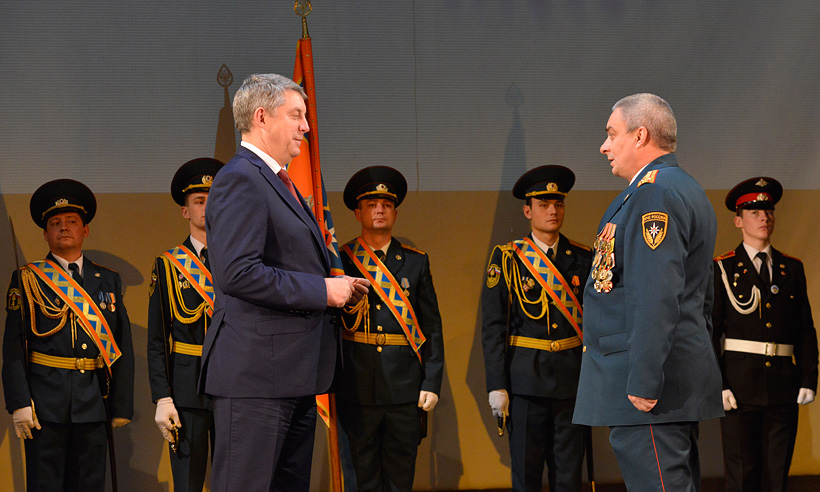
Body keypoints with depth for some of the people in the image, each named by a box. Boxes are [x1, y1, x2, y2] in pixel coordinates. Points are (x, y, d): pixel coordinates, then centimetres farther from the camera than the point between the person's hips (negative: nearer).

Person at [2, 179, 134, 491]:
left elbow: (123, 345, 11)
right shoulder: (27, 280, 6)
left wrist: (122, 405, 4)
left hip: (94, 404, 3)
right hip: (46, 402, -2)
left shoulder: (108, 281, 13)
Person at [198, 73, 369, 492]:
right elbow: (238, 273, -23)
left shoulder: (277, 181, 22)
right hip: (255, 374, -10)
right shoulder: (240, 179, -12)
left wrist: (338, 286, 12)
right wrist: (322, 290, -18)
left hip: (294, 374, 10)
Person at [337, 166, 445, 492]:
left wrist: (432, 383, 0)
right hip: (356, 388, -2)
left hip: (405, 388, 2)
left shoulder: (416, 261, 10)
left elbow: (432, 326, 8)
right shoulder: (341, 260, 5)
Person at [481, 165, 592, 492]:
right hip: (526, 380, -2)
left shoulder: (582, 258, 8)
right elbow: (493, 326, -2)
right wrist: (496, 386, -8)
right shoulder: (507, 258, 1)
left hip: (574, 379, 2)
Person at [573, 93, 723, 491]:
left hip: (649, 380, -11)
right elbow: (699, 297, 24)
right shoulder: (687, 190, 20)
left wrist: (643, 382, -24)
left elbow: (657, 297, -22)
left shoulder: (653, 192, -14)